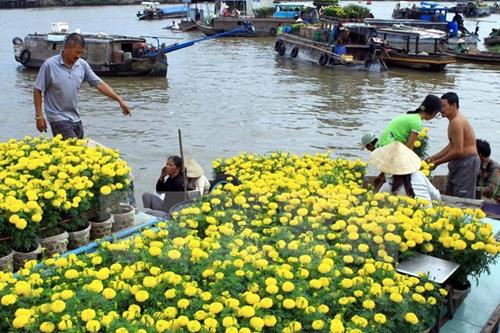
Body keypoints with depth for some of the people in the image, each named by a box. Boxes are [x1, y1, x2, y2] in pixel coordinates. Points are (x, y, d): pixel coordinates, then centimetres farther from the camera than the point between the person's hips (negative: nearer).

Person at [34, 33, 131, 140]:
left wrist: (119, 100, -6)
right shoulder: (50, 65, -11)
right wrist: (39, 117, -9)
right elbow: (38, 91, -6)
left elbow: (99, 84, 2)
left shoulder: (82, 65, 1)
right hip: (58, 119, -6)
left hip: (76, 118, 6)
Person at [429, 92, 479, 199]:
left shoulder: (456, 122, -21)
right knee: (449, 195, 14)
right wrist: (432, 158, 11)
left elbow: (458, 151, -25)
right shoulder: (455, 120, 11)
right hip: (459, 162, 11)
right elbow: (451, 146, 15)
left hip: (467, 162, -11)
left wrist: (437, 162, -15)